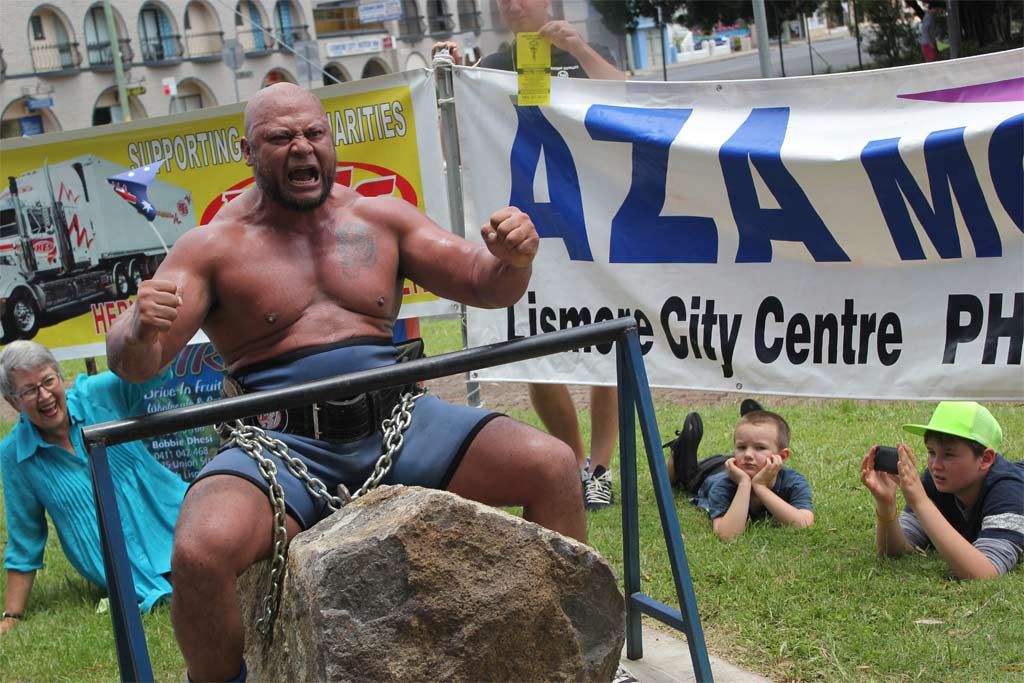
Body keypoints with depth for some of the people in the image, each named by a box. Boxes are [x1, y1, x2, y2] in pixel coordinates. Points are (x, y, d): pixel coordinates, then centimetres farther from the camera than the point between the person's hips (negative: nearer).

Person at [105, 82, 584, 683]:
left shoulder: (381, 218, 12)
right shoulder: (214, 247, 3)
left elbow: (484, 286, 10)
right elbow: (134, 364, -3)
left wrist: (513, 259, -14)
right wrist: (140, 329, -28)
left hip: (398, 423, 3)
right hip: (281, 444, -3)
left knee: (553, 466, -14)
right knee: (201, 552, -33)